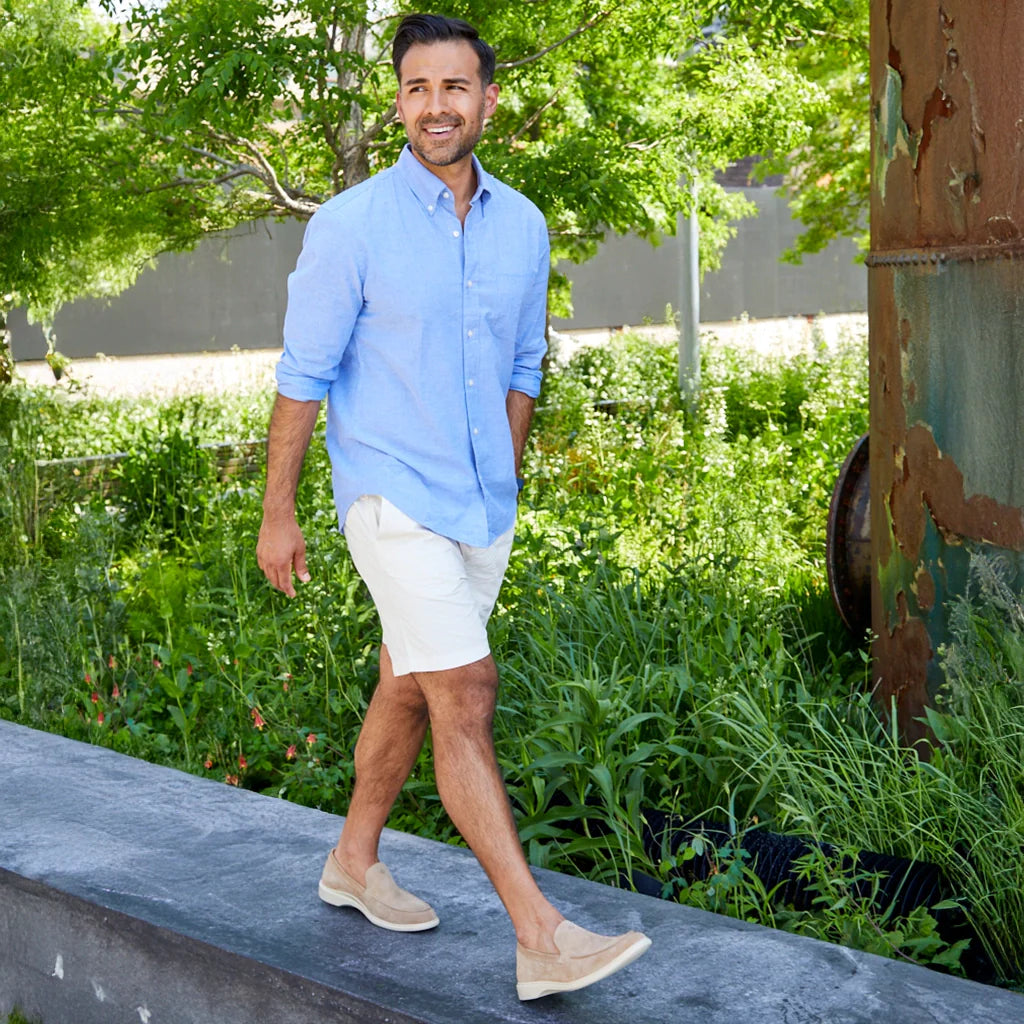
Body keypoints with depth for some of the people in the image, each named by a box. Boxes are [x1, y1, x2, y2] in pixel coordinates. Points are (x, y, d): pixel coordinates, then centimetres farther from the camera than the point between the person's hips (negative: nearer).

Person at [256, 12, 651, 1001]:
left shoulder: (523, 226, 5)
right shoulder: (349, 226, -11)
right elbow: (303, 375, -6)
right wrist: (276, 513, -4)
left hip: (484, 506, 6)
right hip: (391, 499, -6)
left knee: (409, 691, 17)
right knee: (465, 697, -13)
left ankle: (354, 862, 35)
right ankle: (541, 938, -13)